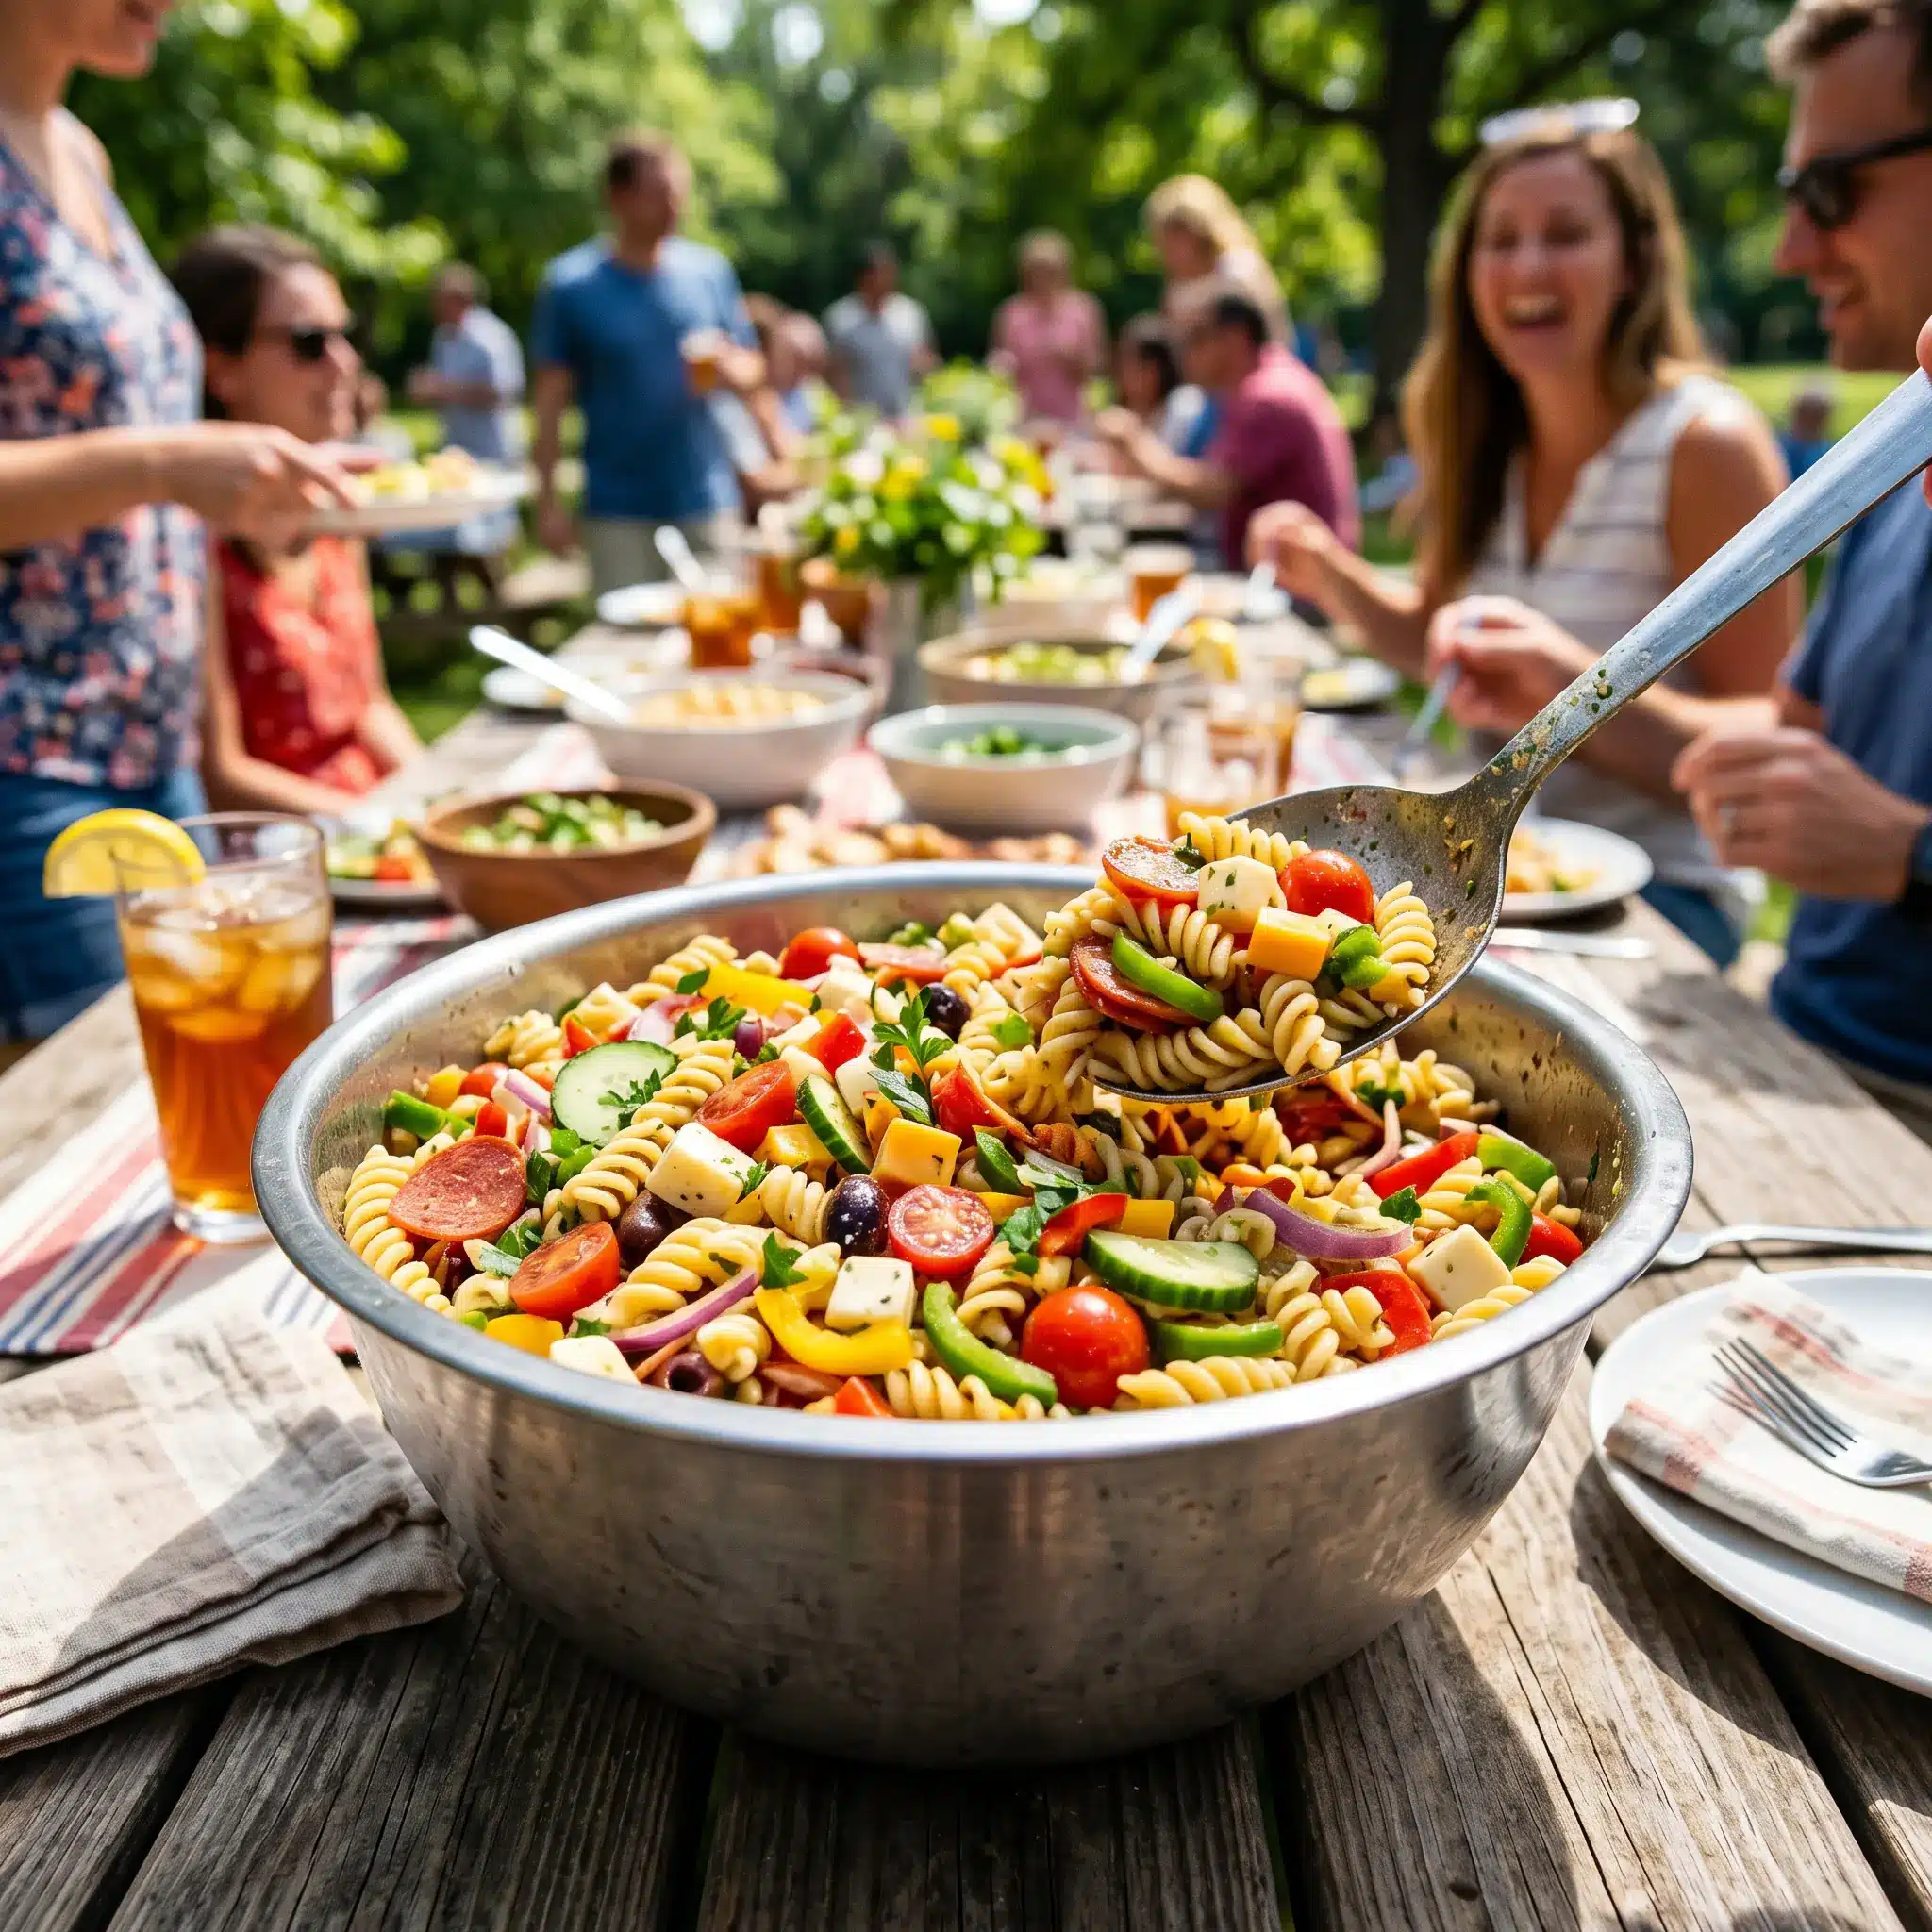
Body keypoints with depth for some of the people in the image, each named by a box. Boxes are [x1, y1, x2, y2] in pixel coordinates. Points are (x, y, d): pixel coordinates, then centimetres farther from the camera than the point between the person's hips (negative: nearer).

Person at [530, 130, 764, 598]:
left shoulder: (710, 270, 6)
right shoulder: (570, 283, -2)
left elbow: (751, 371, 11)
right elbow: (549, 401, -2)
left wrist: (725, 366, -12)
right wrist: (548, 501, -7)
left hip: (707, 501, 3)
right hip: (618, 510, -2)